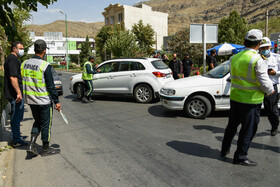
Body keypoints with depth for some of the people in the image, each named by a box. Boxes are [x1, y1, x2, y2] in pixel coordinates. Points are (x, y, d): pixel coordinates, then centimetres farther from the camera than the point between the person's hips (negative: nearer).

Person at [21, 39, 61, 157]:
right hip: (44, 101, -6)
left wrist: (27, 97, 21)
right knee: (46, 124, 8)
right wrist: (57, 101, -10)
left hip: (30, 100, 6)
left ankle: (31, 145, 13)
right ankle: (46, 149, 20)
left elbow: (23, 82, 10)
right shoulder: (45, 66, -18)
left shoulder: (24, 64, 3)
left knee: (37, 122, 22)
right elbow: (51, 86, -16)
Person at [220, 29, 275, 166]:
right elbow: (264, 82, -15)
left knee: (232, 125, 20)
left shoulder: (234, 58, 3)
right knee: (248, 129, 6)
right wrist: (270, 91, 2)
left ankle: (225, 150, 32)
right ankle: (240, 157, 14)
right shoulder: (257, 60, -17)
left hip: (235, 97, 6)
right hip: (251, 100, -6)